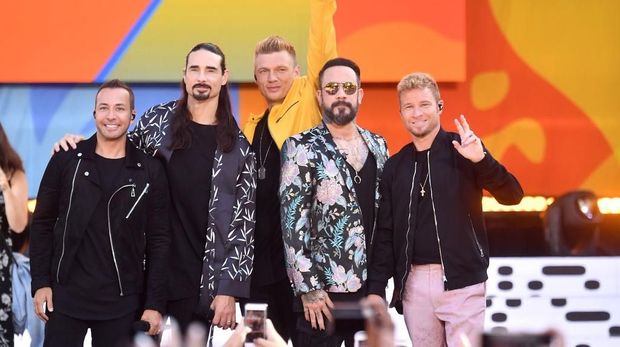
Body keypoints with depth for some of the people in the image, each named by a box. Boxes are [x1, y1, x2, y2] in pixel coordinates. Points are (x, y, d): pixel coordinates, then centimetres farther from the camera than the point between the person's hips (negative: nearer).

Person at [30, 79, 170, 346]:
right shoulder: (66, 161, 3)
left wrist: (154, 304, -3)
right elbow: (42, 224, 5)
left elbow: (158, 240, 2)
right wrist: (40, 282, -3)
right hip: (65, 296, 0)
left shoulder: (150, 171, 2)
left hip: (122, 303, 0)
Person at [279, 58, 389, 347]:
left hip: (370, 285, 5)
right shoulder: (302, 148, -4)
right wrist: (308, 288, -15)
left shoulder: (377, 146, 12)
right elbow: (292, 220, -9)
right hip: (323, 288, -5)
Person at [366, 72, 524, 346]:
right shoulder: (395, 166, 10)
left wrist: (481, 159, -27)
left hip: (462, 282, -4)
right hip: (414, 283, 4)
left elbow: (511, 195, -11)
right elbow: (385, 233, 12)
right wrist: (376, 288, 5)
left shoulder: (462, 150, -1)